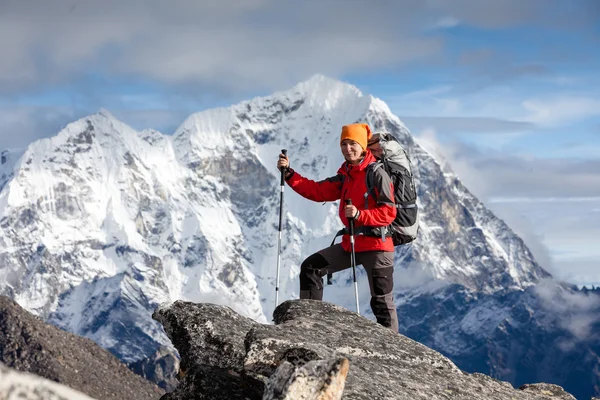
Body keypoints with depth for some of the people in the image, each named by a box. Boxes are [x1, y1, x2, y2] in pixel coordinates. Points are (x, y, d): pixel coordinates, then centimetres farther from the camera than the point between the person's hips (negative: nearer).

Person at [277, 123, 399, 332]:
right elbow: (318, 191, 9)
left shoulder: (377, 174, -11)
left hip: (376, 244, -8)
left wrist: (360, 215, -30)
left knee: (381, 301, -4)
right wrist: (288, 173, 1)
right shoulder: (345, 176, 12)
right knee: (311, 267, 7)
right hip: (351, 243, 8)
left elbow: (389, 212, -17)